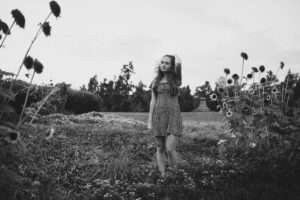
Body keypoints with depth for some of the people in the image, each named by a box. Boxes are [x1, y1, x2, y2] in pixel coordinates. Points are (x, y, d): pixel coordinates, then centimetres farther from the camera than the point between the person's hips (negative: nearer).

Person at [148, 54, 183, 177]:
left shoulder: (175, 79, 4)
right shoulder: (156, 81, 11)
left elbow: (178, 63, -15)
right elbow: (153, 101, 9)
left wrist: (175, 56, 9)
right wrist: (150, 120, 4)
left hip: (173, 116, -3)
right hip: (158, 116, 3)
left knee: (170, 149, -11)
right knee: (160, 148, 6)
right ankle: (163, 175, 16)